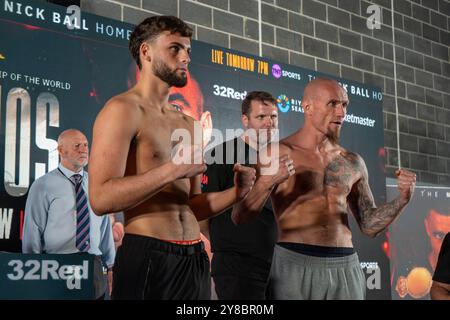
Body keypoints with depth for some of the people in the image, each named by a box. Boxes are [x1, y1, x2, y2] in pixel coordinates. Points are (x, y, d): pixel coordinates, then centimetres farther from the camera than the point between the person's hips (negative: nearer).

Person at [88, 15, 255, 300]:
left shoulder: (187, 124, 15)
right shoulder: (123, 109, -7)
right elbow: (101, 198, -17)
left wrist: (235, 193, 2)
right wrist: (172, 170, -20)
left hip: (195, 257, 7)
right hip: (149, 257, -7)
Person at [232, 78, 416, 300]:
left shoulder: (353, 163, 10)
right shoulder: (276, 154, -2)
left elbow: (369, 225, 16)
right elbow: (239, 217, -8)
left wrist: (402, 199, 0)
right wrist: (268, 182, -24)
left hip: (345, 268, 4)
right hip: (295, 265, -4)